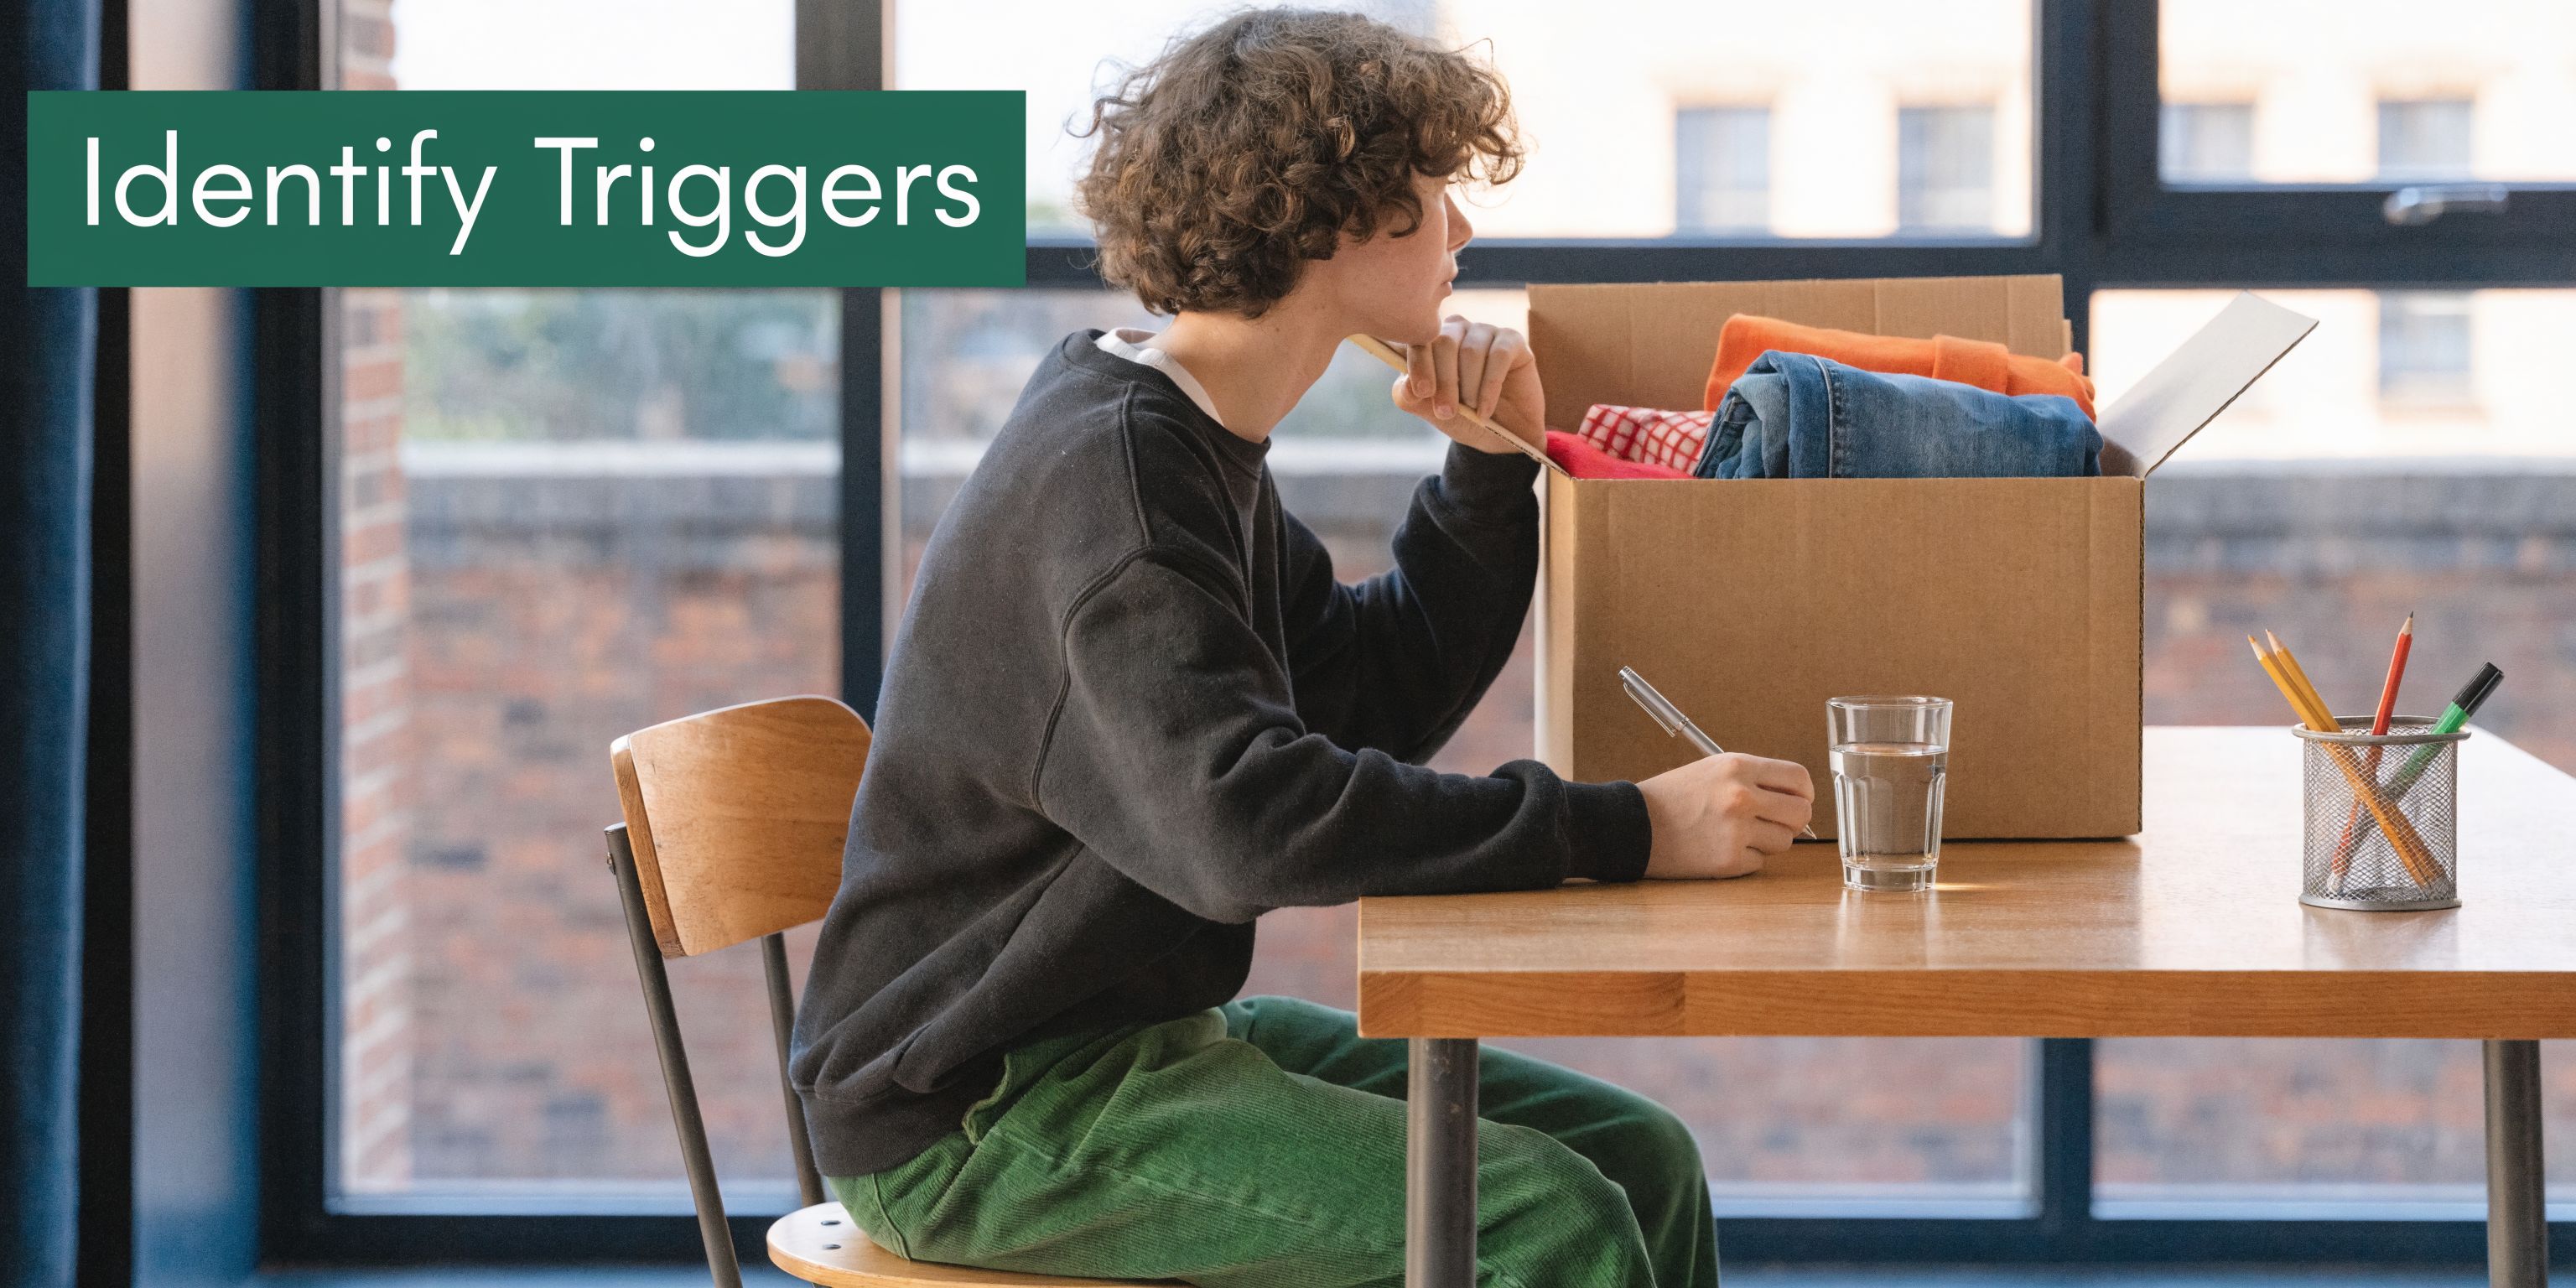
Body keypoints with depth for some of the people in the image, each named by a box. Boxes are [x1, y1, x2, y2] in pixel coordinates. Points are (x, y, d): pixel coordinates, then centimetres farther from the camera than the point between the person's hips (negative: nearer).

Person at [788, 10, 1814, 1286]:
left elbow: (1376, 699, 20)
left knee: (1635, 1158, 1)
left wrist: (1493, 466, 6)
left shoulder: (1198, 442, 12)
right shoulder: (1111, 475, -21)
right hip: (974, 1113, -10)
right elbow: (1245, 822, -34)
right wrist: (1625, 830, -32)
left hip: (1142, 1030, 10)